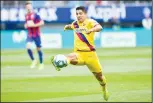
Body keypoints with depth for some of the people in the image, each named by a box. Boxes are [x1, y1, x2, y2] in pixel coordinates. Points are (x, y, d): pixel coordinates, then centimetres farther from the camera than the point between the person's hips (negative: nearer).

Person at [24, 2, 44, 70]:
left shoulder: (35, 15, -8)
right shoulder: (26, 16, 10)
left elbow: (42, 23, -14)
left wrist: (33, 25, -19)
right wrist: (26, 25, 2)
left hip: (36, 34, -4)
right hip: (30, 35, 4)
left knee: (38, 48, 2)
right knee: (28, 47, -16)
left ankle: (41, 64, 15)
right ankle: (33, 60, 3)